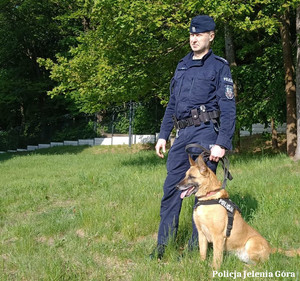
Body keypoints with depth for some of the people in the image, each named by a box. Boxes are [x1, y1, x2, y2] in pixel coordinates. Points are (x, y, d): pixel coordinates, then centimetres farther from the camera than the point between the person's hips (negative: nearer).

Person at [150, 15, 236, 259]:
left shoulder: (219, 67, -1)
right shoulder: (182, 66, 18)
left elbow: (228, 108, -8)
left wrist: (222, 143, -17)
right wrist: (163, 135, 16)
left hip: (205, 132, -6)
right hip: (182, 135, 6)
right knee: (171, 188, 4)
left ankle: (196, 247, 7)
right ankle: (163, 246, 10)